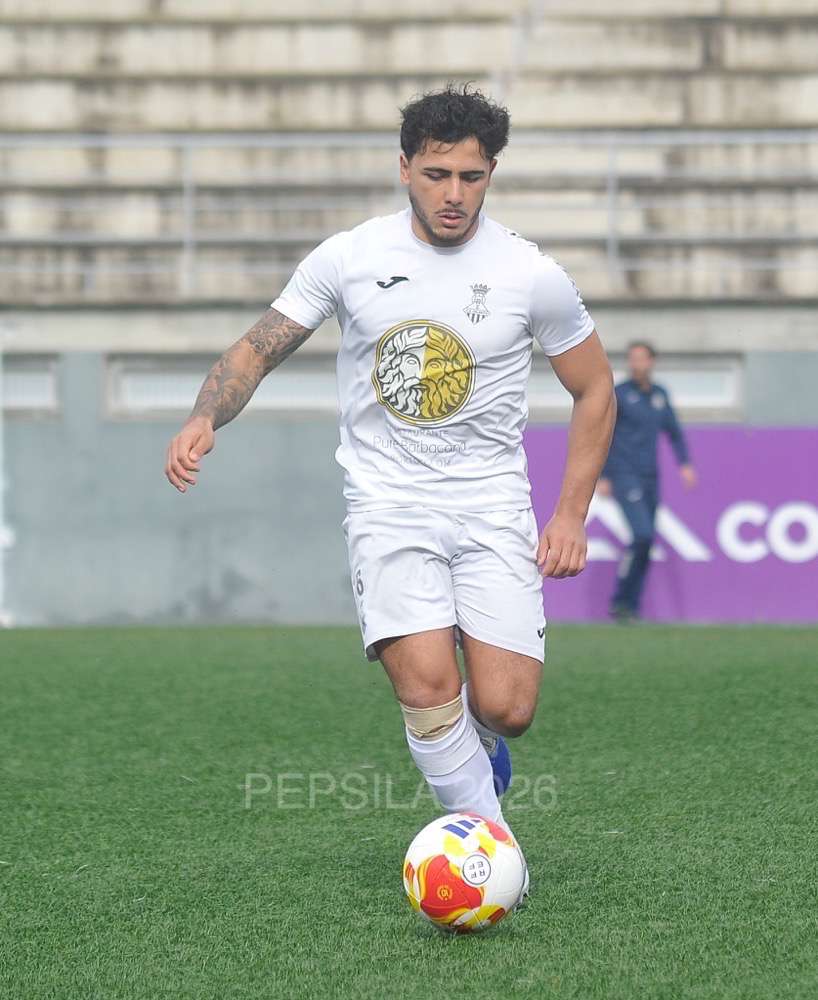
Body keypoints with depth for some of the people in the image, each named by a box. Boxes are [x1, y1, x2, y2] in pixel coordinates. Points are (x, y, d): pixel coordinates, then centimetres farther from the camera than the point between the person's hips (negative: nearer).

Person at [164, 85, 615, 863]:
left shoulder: (532, 277, -3)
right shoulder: (348, 259, -3)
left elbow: (594, 391, 9)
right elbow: (259, 349, 6)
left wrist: (571, 515, 2)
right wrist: (204, 419, -15)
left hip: (493, 507, 1)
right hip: (387, 505, 0)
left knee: (504, 707, -11)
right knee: (426, 683, -22)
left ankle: (473, 738, 28)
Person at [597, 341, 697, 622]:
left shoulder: (660, 395, 11)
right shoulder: (619, 394, -4)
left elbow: (674, 432, 21)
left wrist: (685, 464, 7)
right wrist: (603, 477, -8)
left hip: (650, 478, 6)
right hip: (625, 476, -6)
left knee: (646, 546, 4)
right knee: (642, 534, -19)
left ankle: (631, 607, 12)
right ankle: (620, 601, -8)